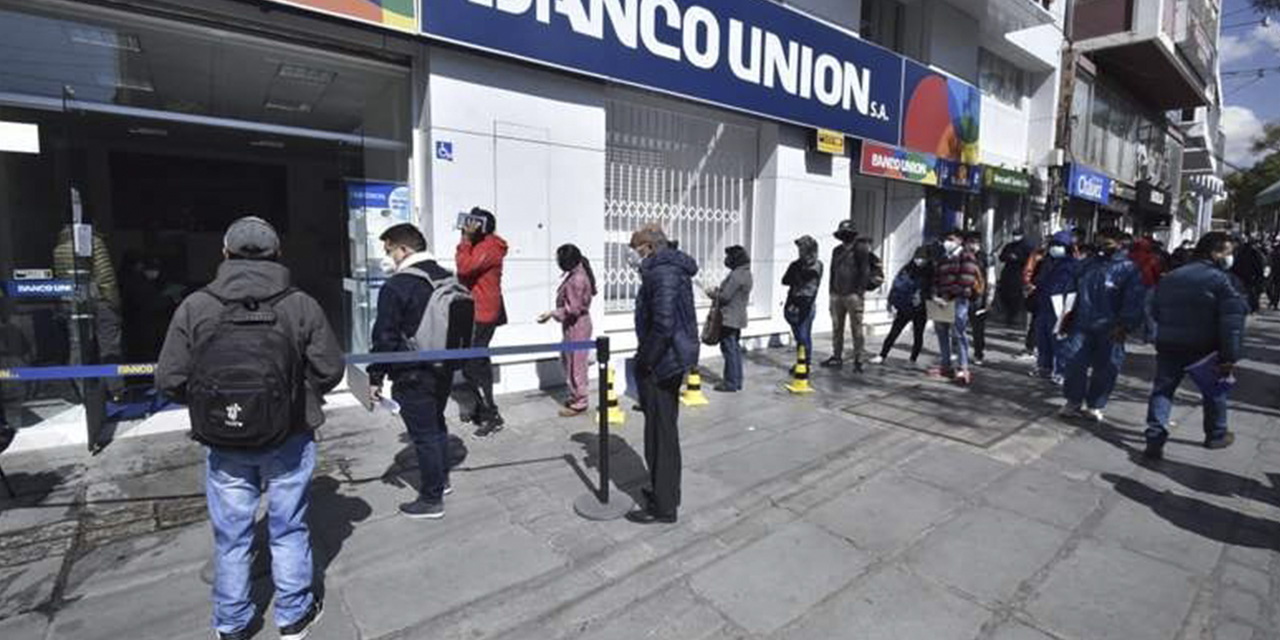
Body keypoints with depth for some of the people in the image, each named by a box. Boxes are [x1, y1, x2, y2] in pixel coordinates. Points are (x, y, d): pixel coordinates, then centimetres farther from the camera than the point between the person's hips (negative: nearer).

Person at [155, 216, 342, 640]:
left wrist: (206, 400, 12)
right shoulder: (302, 305, -12)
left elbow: (169, 381, -8)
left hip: (223, 445, 1)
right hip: (288, 441, -1)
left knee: (231, 536, 17)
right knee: (289, 529, 15)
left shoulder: (194, 307, -10)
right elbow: (329, 371, -9)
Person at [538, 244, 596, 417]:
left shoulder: (577, 279, -22)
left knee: (576, 364, 0)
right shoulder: (576, 274, 8)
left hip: (577, 326, -10)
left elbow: (573, 308, -23)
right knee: (567, 360, 19)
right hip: (572, 325, 10)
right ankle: (576, 396, 31)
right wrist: (554, 313, 12)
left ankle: (579, 403, 12)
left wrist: (552, 314, -18)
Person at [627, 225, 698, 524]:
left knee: (660, 433, 0)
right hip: (673, 360, 11)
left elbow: (663, 323, -28)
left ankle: (664, 506, 13)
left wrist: (644, 361, -18)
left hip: (662, 363, -10)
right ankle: (666, 490, 36)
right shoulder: (672, 269, 14)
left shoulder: (662, 273, -18)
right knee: (666, 428, 20)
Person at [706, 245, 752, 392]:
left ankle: (731, 383, 2)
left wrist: (712, 293, -2)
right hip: (738, 317, 10)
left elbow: (725, 297, -19)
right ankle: (737, 381, 23)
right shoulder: (746, 273, 12)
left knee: (729, 349, -4)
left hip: (730, 318, -10)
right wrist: (718, 290, 11)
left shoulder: (736, 275, -19)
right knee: (735, 349, 15)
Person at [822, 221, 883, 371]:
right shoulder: (836, 250, 16)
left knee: (856, 328, -4)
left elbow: (864, 272, -8)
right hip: (837, 294, 6)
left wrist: (860, 291, -14)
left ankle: (858, 359, 1)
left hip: (853, 295, -6)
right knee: (836, 327, 9)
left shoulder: (861, 249, -3)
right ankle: (837, 356, 17)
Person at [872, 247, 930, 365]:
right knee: (894, 332, 2)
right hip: (904, 309, 0)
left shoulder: (929, 275, -4)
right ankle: (882, 356, 8)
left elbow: (931, 291, 1)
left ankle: (913, 360, 22)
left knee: (918, 336, 8)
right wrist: (893, 304, -7)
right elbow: (896, 287, -3)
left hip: (920, 311, 0)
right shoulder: (906, 271, -4)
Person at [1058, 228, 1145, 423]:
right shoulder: (1087, 265, 11)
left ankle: (1095, 405, 17)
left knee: (1105, 369, 5)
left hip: (1109, 329, -3)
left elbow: (1134, 300, -9)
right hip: (1082, 325, 3)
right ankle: (1073, 401, 9)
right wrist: (1070, 316, 15)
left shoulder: (1129, 268, -3)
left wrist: (1125, 325, -16)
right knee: (1074, 362, -4)